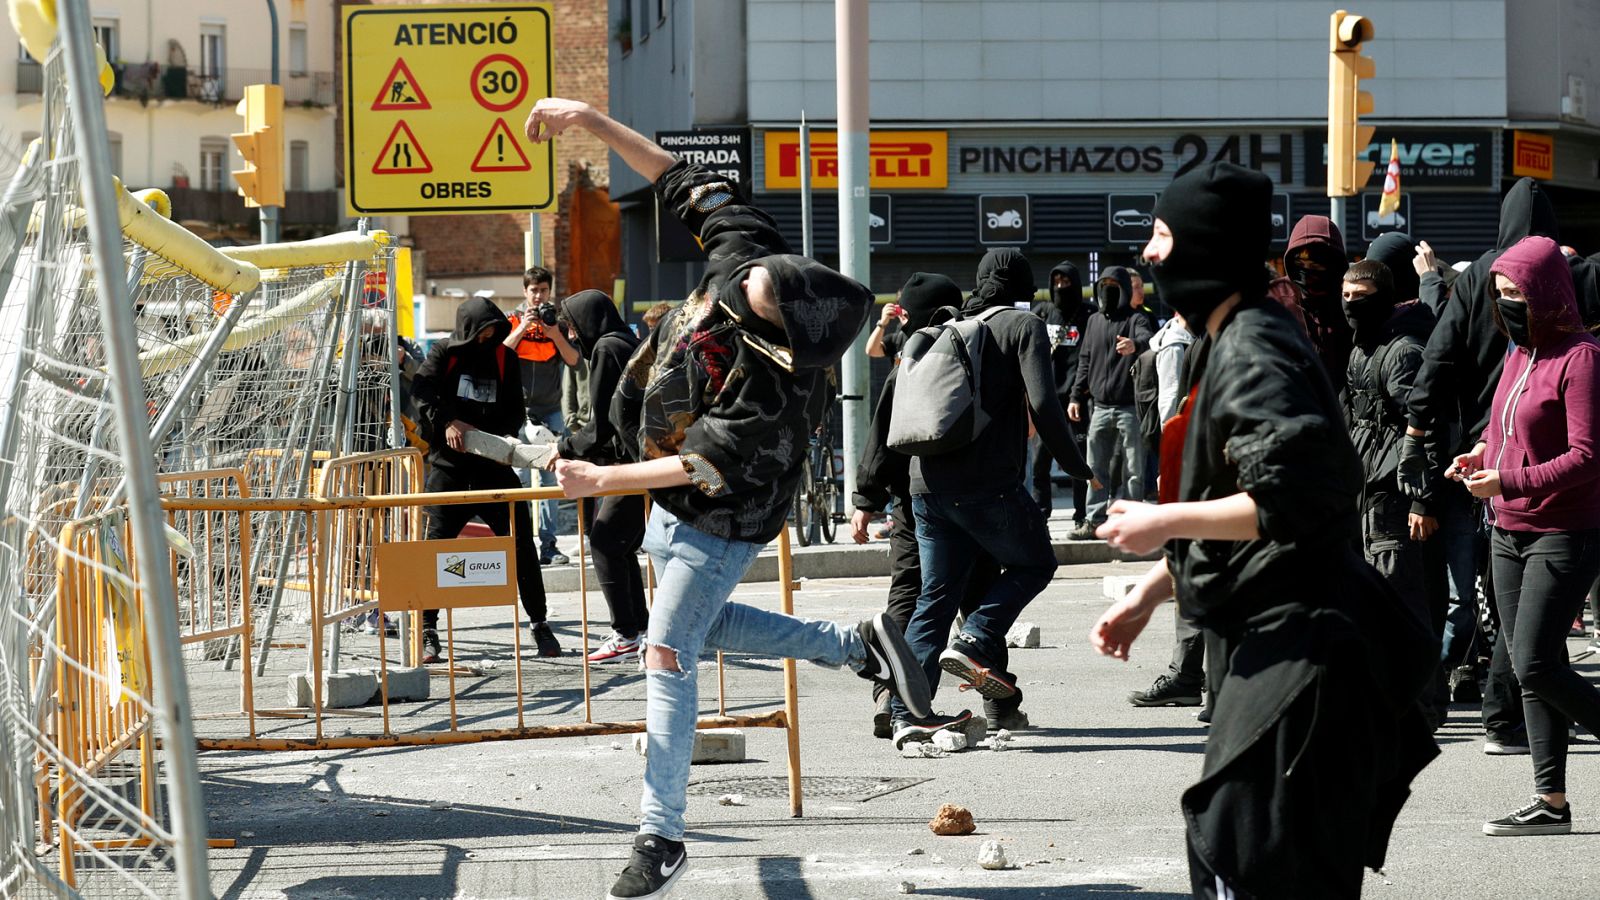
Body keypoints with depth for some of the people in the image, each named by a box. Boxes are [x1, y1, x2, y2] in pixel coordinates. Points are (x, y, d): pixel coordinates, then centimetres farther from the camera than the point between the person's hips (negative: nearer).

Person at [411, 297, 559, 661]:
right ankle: (428, 631, 1)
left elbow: (515, 409, 10)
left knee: (521, 543, -2)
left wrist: (507, 433, -10)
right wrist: (447, 421, -28)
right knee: (437, 543, -6)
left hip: (493, 464, 2)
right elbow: (422, 389, -14)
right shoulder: (445, 353, 1)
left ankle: (538, 624, 9)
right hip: (450, 465, -2)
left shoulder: (504, 357, 8)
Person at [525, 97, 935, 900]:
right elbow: (683, 183, -6)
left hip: (719, 523, -9)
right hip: (673, 505, 9)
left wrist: (602, 480, -37)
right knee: (703, 623, 24)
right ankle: (858, 646, 34)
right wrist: (589, 119, -10)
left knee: (667, 652, -9)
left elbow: (702, 465, -33)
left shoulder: (773, 383, -36)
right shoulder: (744, 251, -17)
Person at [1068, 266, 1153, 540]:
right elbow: (1085, 361, 20)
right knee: (1096, 468, 6)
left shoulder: (1135, 320, -4)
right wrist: (1076, 396, 13)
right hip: (1101, 407, 6)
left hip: (1130, 407, -6)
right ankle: (1094, 521, 11)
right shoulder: (1095, 321, 15)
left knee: (1133, 470, -2)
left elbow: (1148, 340, -26)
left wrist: (1135, 345, -50)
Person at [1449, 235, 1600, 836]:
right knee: (1532, 672, 6)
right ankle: (1551, 802, 9)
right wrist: (1482, 455, 4)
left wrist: (1509, 482, -25)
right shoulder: (1520, 354, 14)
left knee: (1536, 668, -14)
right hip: (1509, 532, 9)